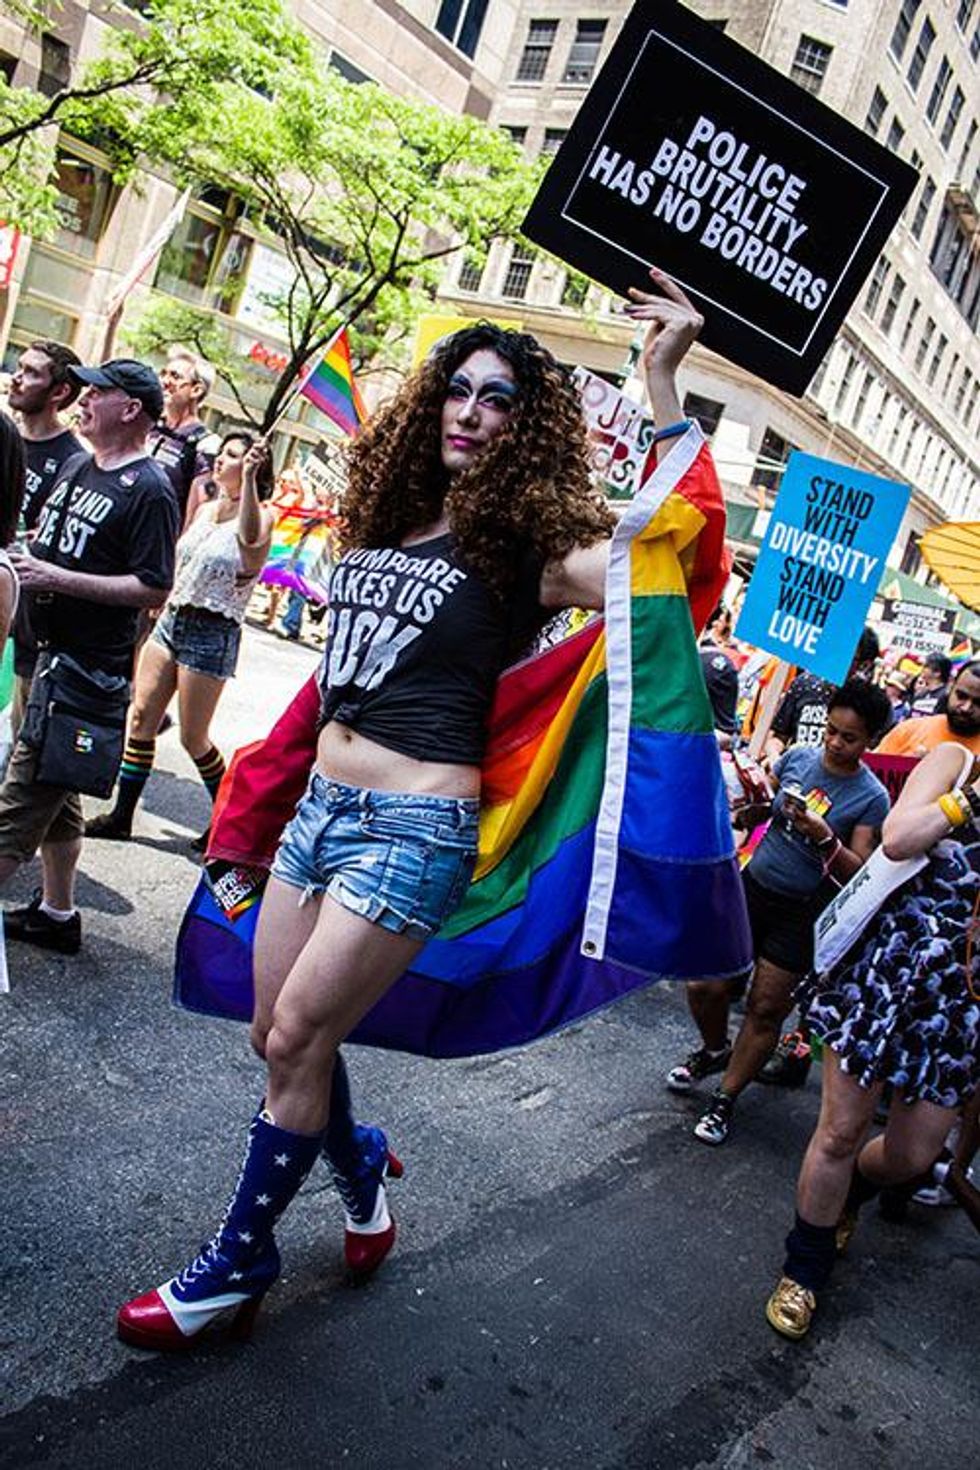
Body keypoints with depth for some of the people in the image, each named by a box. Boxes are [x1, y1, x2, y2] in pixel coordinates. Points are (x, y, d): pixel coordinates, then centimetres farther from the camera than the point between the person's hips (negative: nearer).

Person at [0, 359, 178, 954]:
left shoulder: (149, 490, -14)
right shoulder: (76, 466, 13)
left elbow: (153, 589, -20)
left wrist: (56, 578, -21)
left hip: (90, 667, -9)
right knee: (55, 794, 17)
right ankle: (57, 914, 29)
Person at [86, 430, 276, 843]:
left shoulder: (261, 516, -11)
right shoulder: (206, 509, 12)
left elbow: (250, 538, -37)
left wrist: (249, 477, -48)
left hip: (213, 634, -7)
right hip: (172, 619, 7)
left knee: (193, 738, 0)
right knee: (141, 715, 3)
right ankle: (121, 816, 12)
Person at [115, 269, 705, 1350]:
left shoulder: (529, 545, -6)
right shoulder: (384, 520, 12)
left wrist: (660, 379, -28)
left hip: (415, 828, -7)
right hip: (322, 805, 7)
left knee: (296, 1039, -1)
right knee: (277, 1034, 13)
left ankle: (235, 1267, 21)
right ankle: (361, 1168, 43)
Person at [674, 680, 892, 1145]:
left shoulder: (872, 798, -10)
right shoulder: (797, 757, -1)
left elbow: (859, 872, -14)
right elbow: (754, 815, 11)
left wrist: (823, 836, -28)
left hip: (802, 913, -3)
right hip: (754, 886, 3)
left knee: (765, 1010, 2)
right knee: (704, 985, 0)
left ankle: (725, 1099, 20)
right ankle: (714, 1051, 31)